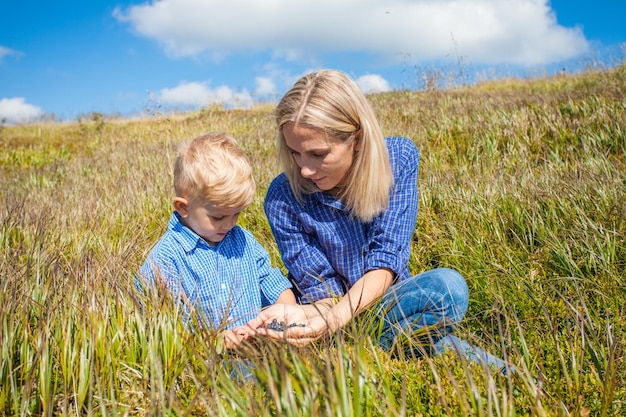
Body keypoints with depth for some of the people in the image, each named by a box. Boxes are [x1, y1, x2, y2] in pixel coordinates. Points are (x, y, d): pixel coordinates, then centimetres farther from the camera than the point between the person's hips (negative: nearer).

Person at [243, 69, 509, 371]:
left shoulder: (399, 158, -12)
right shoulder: (284, 198, -14)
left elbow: (386, 261, -18)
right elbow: (321, 291, -11)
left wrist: (335, 318, -36)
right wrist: (303, 314, -36)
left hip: (393, 308, -1)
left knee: (448, 285, -32)